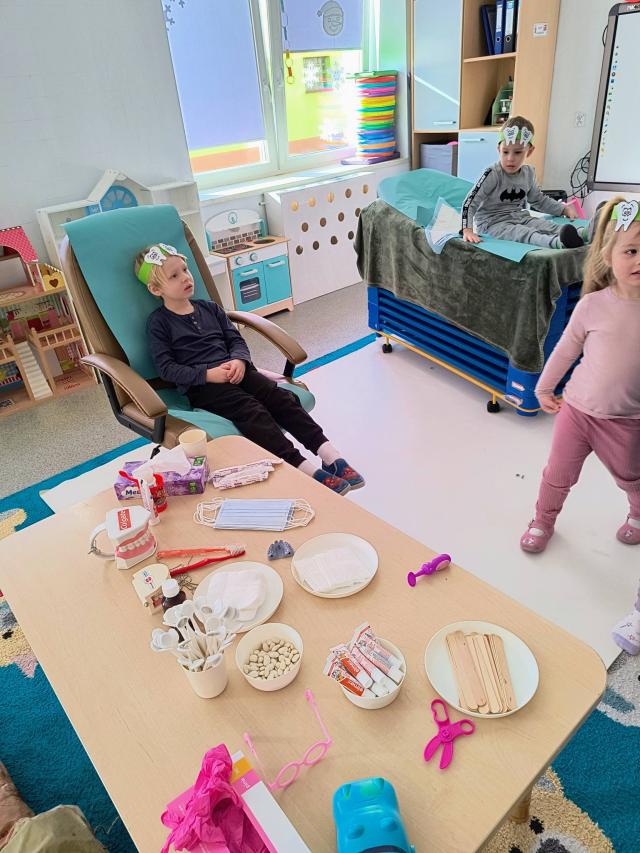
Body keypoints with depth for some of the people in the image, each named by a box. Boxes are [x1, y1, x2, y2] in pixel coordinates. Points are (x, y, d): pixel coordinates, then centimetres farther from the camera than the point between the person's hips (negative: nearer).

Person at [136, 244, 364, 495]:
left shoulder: (209, 308, 20)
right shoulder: (158, 322, 4)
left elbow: (236, 339, 17)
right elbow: (166, 367, -4)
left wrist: (239, 360, -7)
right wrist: (208, 374, -17)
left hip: (233, 370, 6)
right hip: (200, 385, -5)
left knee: (282, 397, -17)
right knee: (251, 410, -29)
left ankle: (331, 455, -25)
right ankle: (306, 470, -39)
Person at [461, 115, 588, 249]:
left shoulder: (528, 173, 8)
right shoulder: (492, 174, -14)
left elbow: (539, 200, 24)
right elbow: (470, 202, -19)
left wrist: (564, 209, 17)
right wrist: (467, 230, -34)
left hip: (519, 218, 7)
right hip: (492, 223, -7)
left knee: (547, 225, -15)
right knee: (523, 233, -34)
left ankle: (582, 233, -37)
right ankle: (556, 242, -58)